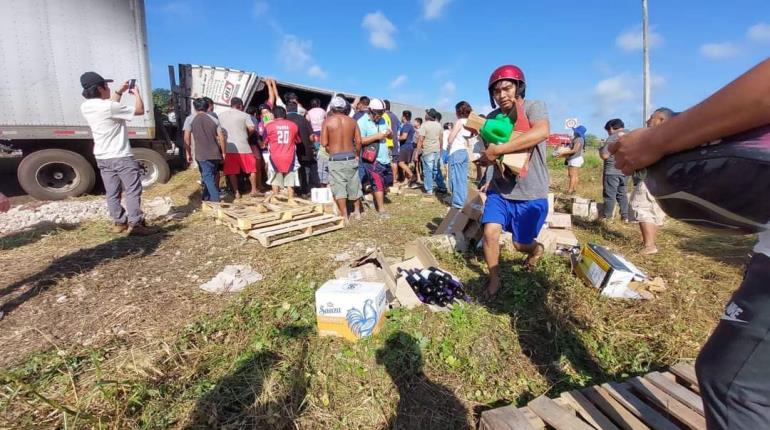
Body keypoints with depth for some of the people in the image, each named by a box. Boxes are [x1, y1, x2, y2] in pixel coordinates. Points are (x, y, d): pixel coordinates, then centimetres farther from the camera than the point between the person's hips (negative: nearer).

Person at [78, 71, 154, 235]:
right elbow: (140, 110, -10)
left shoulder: (85, 107, 7)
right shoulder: (108, 107, -18)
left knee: (112, 192, 11)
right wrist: (137, 93, 6)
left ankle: (119, 223, 18)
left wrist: (119, 92, 23)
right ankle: (135, 224, -5)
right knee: (132, 190, -4)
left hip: (102, 158, 8)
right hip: (121, 157, -8)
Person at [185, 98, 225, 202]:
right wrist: (223, 153, 9)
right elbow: (221, 138, 4)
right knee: (210, 176, 17)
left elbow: (187, 138, -3)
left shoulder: (191, 119, 2)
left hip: (202, 154, -3)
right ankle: (206, 198, 28)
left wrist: (188, 153, 5)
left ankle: (215, 201, -11)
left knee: (208, 178, -2)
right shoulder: (214, 119, 8)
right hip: (215, 154, 3)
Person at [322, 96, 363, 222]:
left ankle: (345, 216, 6)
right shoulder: (352, 121, 4)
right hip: (351, 158, 3)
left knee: (339, 188, 4)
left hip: (335, 160, -3)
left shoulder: (327, 121, -4)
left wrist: (330, 151, 12)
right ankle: (357, 212, 29)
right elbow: (358, 141, 0)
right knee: (354, 186, 15)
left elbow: (324, 143, -7)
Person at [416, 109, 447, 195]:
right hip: (437, 150, 6)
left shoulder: (425, 125, -12)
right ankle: (442, 187, 20)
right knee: (436, 169, 15)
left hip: (427, 150, -6)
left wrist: (418, 151, -12)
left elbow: (420, 140, -16)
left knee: (428, 170, 1)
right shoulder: (438, 125, 7)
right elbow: (440, 139, 15)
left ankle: (429, 189, 3)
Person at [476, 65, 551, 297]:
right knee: (490, 232, -15)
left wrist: (498, 150, -33)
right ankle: (494, 280, 9)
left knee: (521, 244, 9)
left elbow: (542, 132, -32)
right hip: (500, 190, 3)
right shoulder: (492, 118, 3)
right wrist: (484, 158, -17)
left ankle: (536, 249, 48)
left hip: (531, 193, -3)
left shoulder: (534, 107, -10)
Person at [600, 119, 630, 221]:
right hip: (625, 171, 7)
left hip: (612, 171, -7)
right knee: (622, 194, 15)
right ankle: (625, 217, 16)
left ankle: (607, 217, 3)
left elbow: (604, 155, -17)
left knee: (609, 195, -2)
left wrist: (600, 149, 2)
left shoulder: (612, 138, -12)